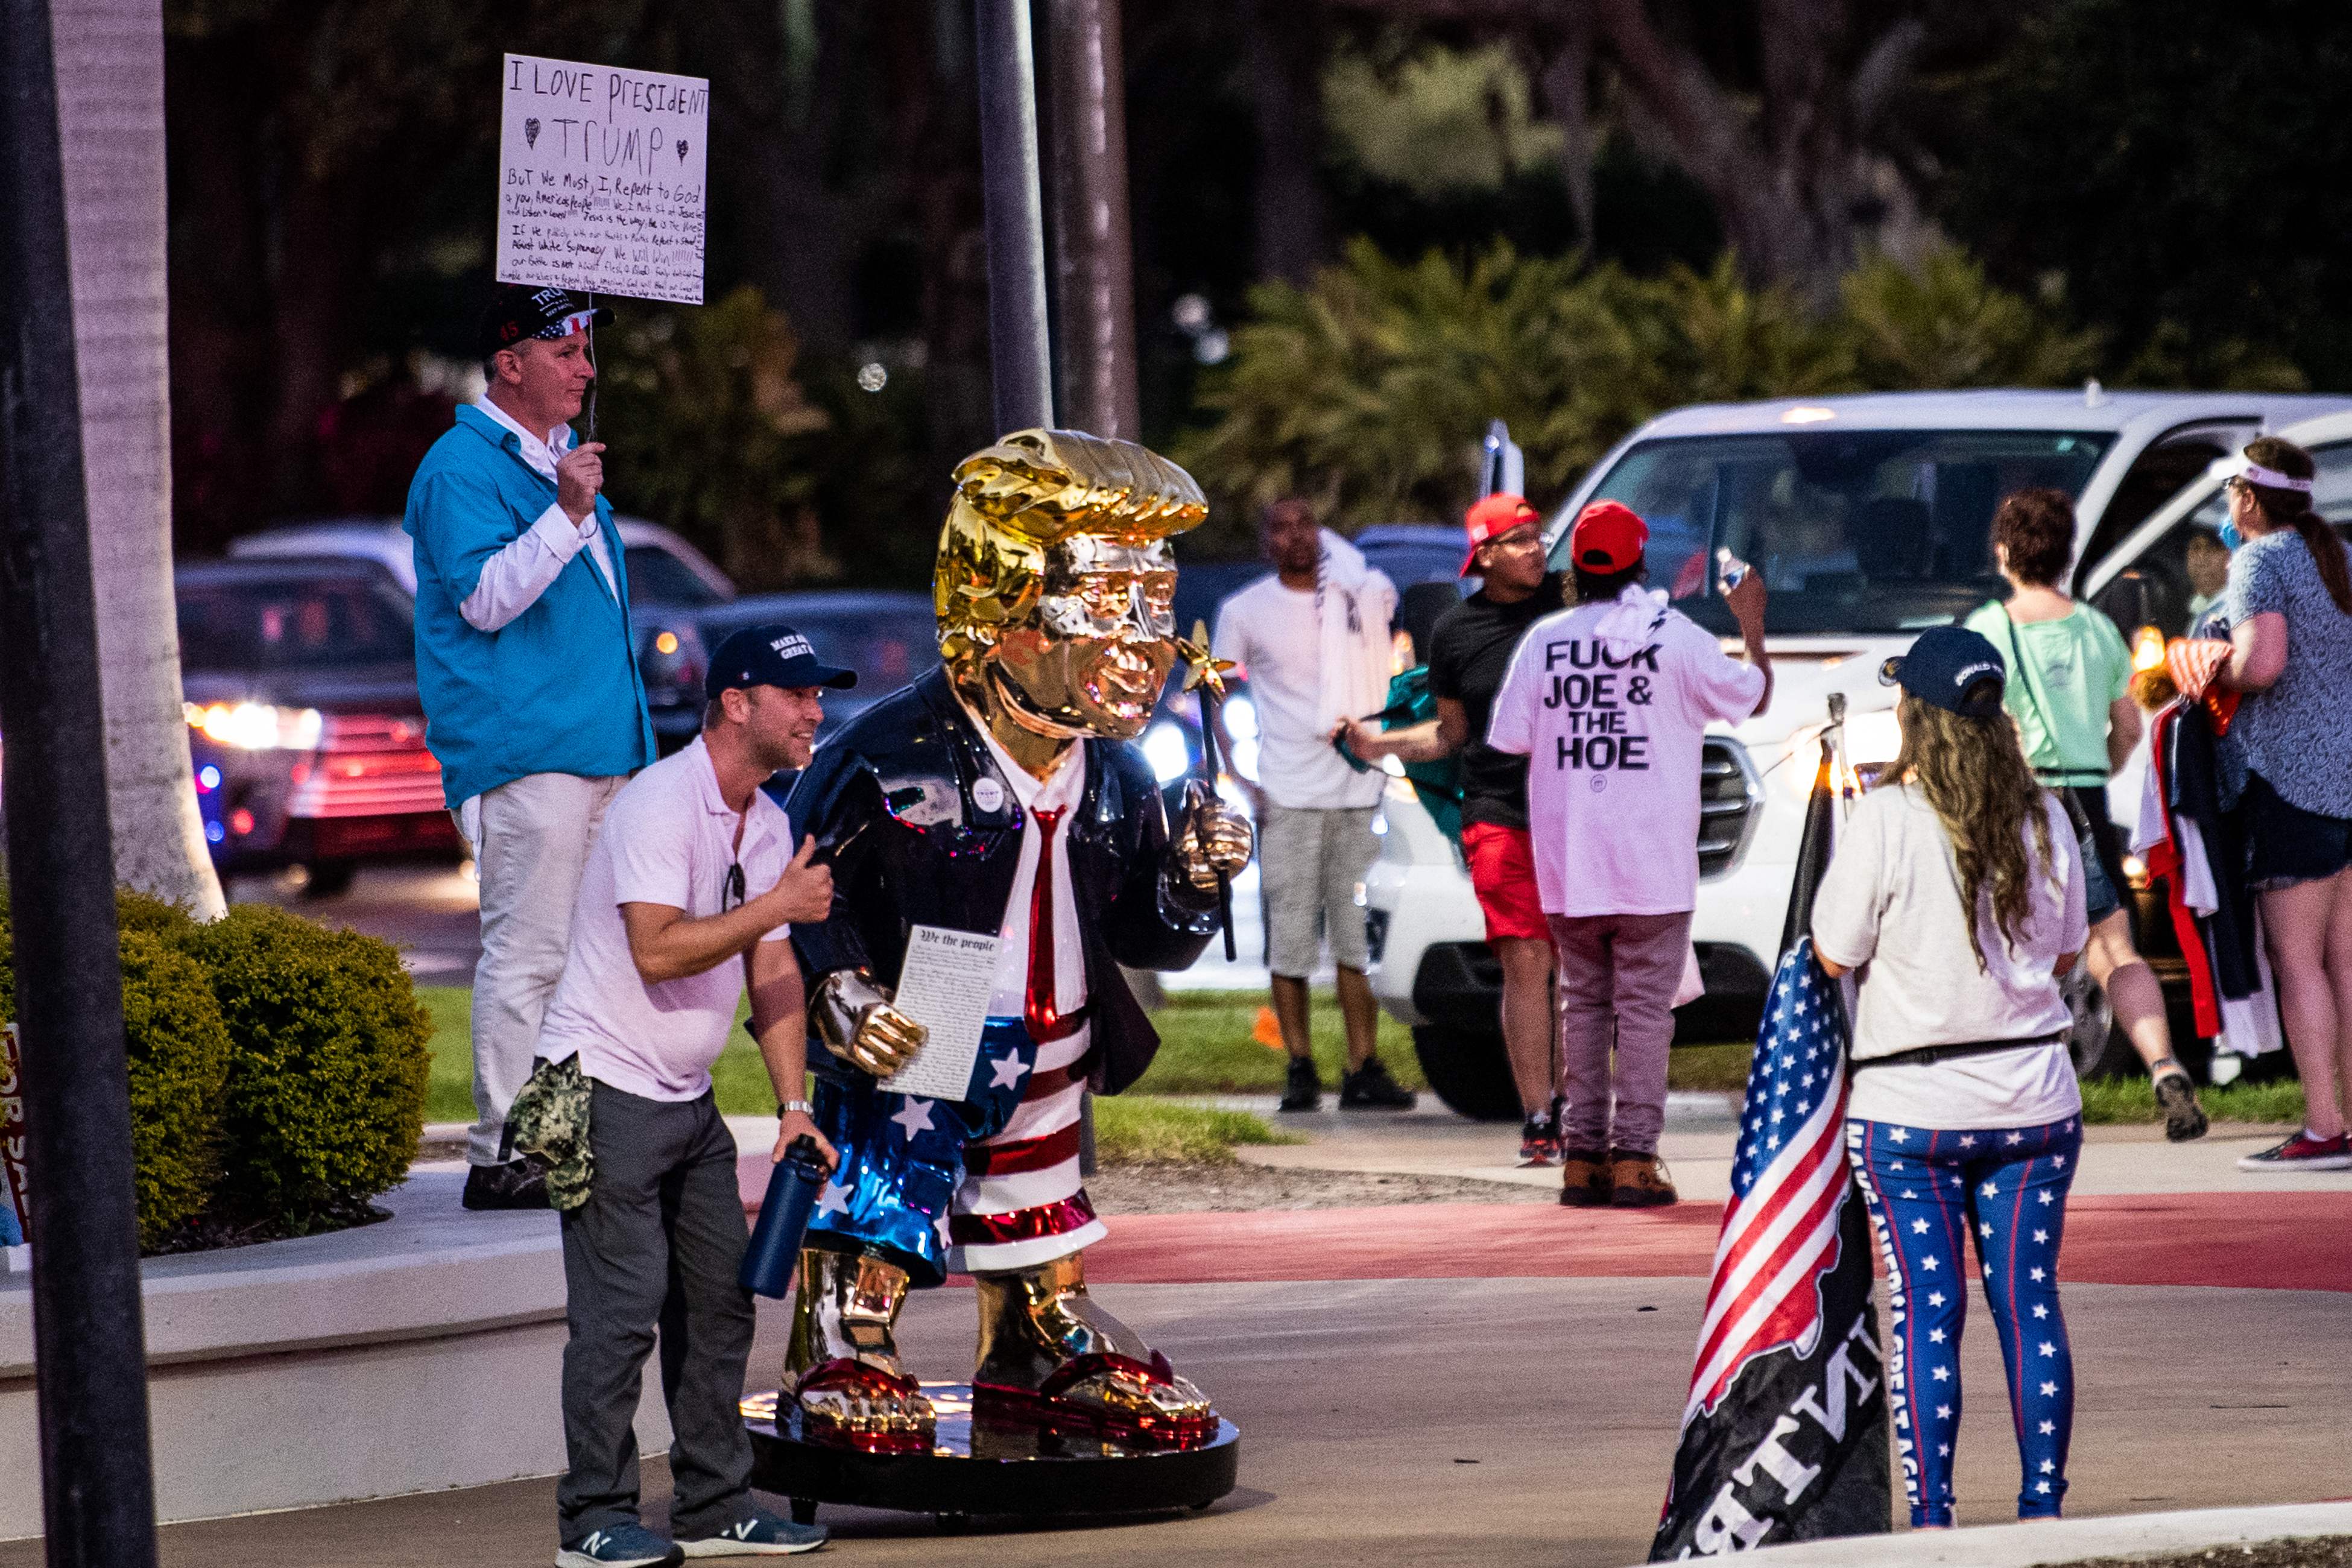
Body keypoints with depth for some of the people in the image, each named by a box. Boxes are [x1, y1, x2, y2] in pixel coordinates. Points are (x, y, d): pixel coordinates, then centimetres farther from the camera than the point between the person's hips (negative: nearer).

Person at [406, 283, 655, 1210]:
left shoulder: (561, 457, 20)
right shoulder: (464, 466, -8)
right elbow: (485, 597, -18)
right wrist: (566, 514, -26)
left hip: (596, 747, 9)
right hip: (520, 752, -9)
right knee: (525, 951, -11)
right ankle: (501, 1158, -10)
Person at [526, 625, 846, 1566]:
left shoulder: (768, 825, 10)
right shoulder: (662, 804, -18)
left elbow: (772, 971, 12)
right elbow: (657, 951, -28)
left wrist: (794, 1105, 4)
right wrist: (779, 905, -24)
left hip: (689, 1097, 9)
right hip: (607, 1090, -9)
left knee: (720, 1300, 10)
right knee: (622, 1308, -10)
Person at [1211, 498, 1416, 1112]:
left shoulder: (1366, 596, 10)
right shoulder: (1245, 611, 4)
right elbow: (1215, 701, 5)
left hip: (1360, 791, 2)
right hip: (1288, 799, -2)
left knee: (1361, 935, 1)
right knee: (1291, 937, -3)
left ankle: (1364, 1069, 3)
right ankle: (1300, 1068, 3)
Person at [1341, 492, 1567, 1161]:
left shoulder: (1571, 599, 3)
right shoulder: (1455, 631, 7)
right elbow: (1452, 733, 17)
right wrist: (1380, 745, 4)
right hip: (1500, 818, 0)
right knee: (1524, 962, -8)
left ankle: (1569, 1106, 15)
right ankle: (1538, 1122, -6)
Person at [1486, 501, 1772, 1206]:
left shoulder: (1545, 641, 1)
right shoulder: (1676, 638, -4)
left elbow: (1510, 740, 4)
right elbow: (1751, 696, 8)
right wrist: (1752, 628, 24)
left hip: (1567, 863, 2)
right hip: (1652, 859, -2)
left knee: (1583, 1003, 11)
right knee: (1644, 1008, 0)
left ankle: (1582, 1154, 8)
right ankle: (1634, 1155, -5)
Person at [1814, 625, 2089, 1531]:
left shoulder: (1886, 819, -12)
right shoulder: (2044, 818, 1)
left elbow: (1834, 954, -8)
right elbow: (2068, 952, 11)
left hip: (1910, 1105, -3)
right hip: (2033, 1098, 3)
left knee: (1928, 1310, -1)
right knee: (2029, 1301, 7)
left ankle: (1931, 1520, -2)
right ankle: (2043, 1508, 9)